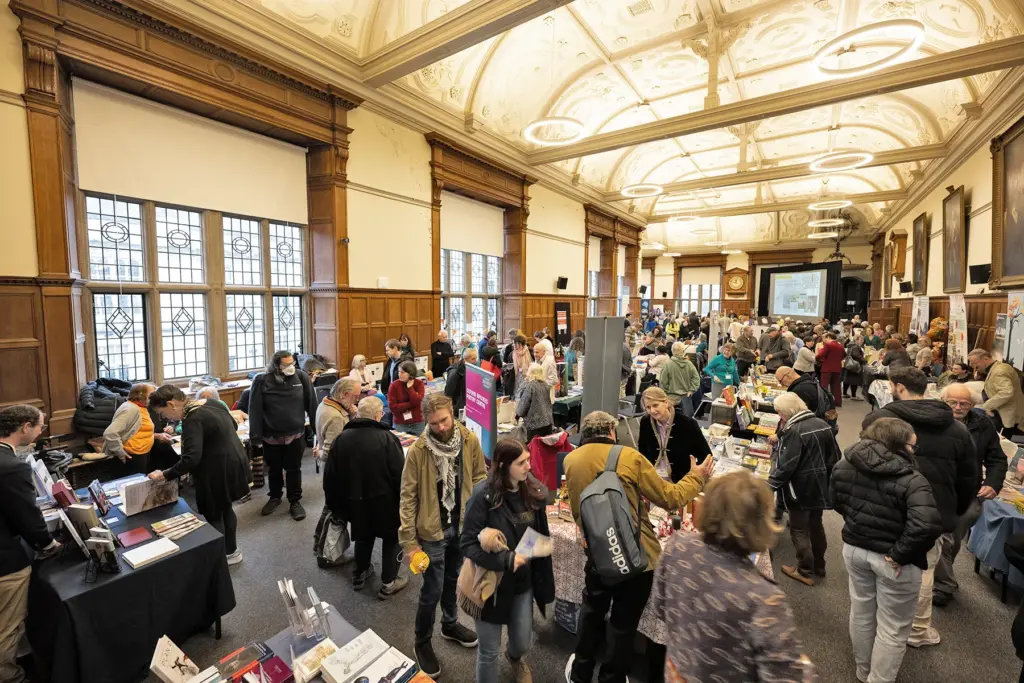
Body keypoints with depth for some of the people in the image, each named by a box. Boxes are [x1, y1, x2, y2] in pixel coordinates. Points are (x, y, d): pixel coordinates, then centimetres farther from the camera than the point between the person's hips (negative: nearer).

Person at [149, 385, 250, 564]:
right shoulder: (210, 403, 3)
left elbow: (191, 459, -28)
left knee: (213, 515, 9)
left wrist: (165, 475, -17)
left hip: (219, 472, -10)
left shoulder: (192, 420, -23)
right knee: (225, 509, 23)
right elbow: (232, 425, 16)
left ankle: (224, 556, 24)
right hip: (233, 464, 10)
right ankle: (232, 550, 38)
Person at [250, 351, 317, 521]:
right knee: (274, 469, 20)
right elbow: (255, 411, -11)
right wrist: (255, 438, -12)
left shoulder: (301, 377, -10)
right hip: (271, 436, 0)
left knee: (294, 469, 12)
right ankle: (275, 497, 44)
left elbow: (311, 404, -5)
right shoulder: (262, 380, -13)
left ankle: (295, 501, 29)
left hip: (295, 434, 0)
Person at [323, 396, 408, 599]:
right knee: (392, 537, 16)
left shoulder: (341, 438, -6)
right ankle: (388, 583, 23)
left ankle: (359, 575, 43)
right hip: (384, 500, -4)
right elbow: (400, 474, -18)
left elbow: (330, 476, 2)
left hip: (355, 500, 5)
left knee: (364, 536, 27)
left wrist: (334, 504, 15)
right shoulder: (387, 438, -20)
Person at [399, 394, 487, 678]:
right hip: (432, 530, -3)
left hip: (462, 525, 4)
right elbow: (408, 498, -13)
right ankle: (422, 643, 36)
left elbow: (480, 477, 1)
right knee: (432, 590, 9)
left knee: (452, 580, 24)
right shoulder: (417, 450, -20)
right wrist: (409, 541, -12)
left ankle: (450, 625, 50)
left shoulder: (469, 440, -12)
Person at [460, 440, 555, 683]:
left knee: (523, 643, 21)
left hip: (523, 582, 5)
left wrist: (544, 581, 6)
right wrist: (506, 560, -29)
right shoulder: (484, 495, -23)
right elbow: (467, 543, -20)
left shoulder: (533, 492, -7)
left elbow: (541, 537, 4)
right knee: (489, 652, 11)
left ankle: (515, 658, 57)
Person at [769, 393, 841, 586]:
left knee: (799, 529, 6)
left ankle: (805, 572, 16)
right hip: (819, 487, 8)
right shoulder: (822, 424, 3)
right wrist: (827, 479, 20)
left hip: (801, 489, -8)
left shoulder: (794, 431, -22)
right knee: (816, 526, 21)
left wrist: (769, 486, -19)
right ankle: (819, 566, 35)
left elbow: (786, 465, -25)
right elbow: (835, 457, 10)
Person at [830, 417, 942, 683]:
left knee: (861, 611, 25)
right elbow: (927, 525, -34)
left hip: (854, 549, 6)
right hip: (892, 560, -6)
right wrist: (899, 554, -20)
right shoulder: (911, 480, -24)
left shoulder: (844, 465, -6)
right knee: (892, 627, 15)